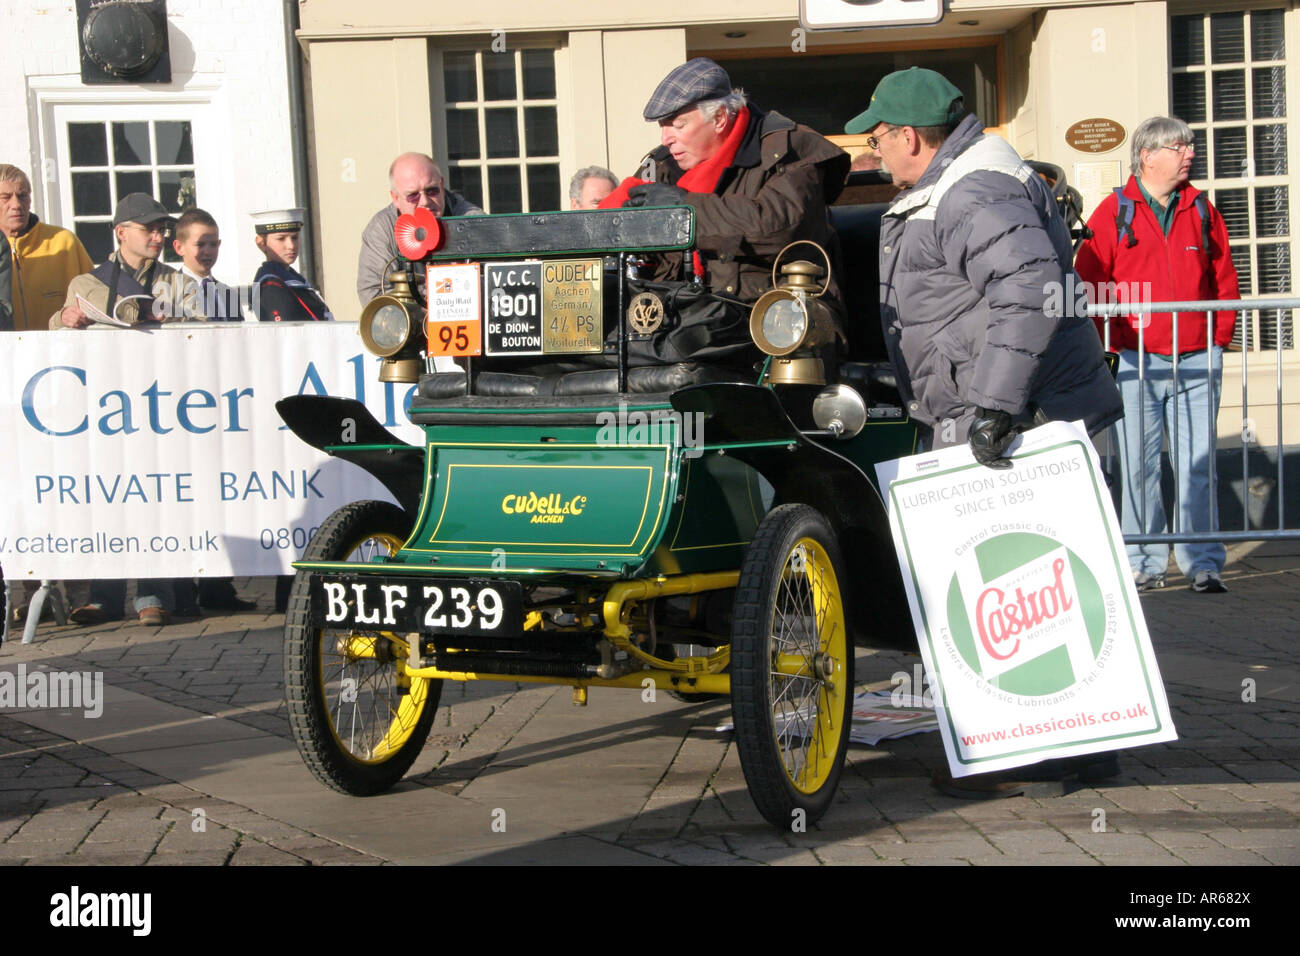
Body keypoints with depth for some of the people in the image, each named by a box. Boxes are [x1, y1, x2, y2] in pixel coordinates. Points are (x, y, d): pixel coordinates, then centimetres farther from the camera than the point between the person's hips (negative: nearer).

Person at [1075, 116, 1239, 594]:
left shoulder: (1201, 211, 11)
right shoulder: (1114, 213, 1)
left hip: (1196, 364, 2)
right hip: (1137, 363, -2)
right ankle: (1144, 562, 11)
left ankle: (1203, 562, 5)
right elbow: (1088, 285, 3)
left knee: (1198, 463, 0)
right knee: (1138, 465, 2)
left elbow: (1224, 281, 15)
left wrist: (1218, 340, 8)